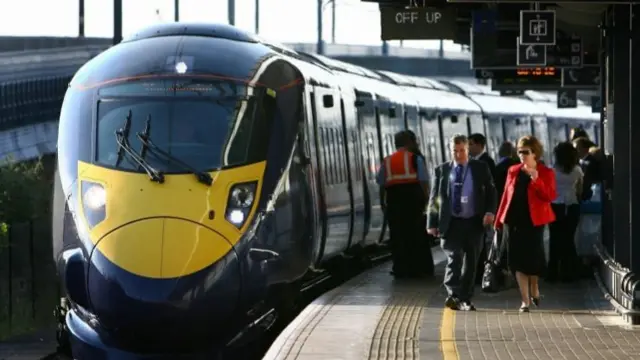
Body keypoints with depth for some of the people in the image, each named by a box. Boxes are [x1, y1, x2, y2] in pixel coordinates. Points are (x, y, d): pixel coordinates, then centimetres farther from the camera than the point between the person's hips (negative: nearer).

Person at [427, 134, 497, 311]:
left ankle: (465, 299, 15)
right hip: (451, 223, -1)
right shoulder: (441, 170, 5)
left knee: (471, 262, 6)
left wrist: (490, 211, -11)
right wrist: (432, 223, 0)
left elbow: (490, 192, 7)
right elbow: (434, 198, 6)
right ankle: (453, 294, -15)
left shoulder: (481, 168, 5)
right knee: (454, 258, -16)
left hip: (474, 223, 1)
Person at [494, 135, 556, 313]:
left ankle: (534, 290, 29)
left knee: (532, 258, 0)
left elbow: (550, 197, -13)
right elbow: (506, 196, 12)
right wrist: (499, 221, 9)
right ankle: (526, 301, 6)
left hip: (533, 221, -3)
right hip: (513, 220, 3)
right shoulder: (513, 171, 9)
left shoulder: (546, 173, -1)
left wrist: (536, 179, -24)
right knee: (518, 260, 1)